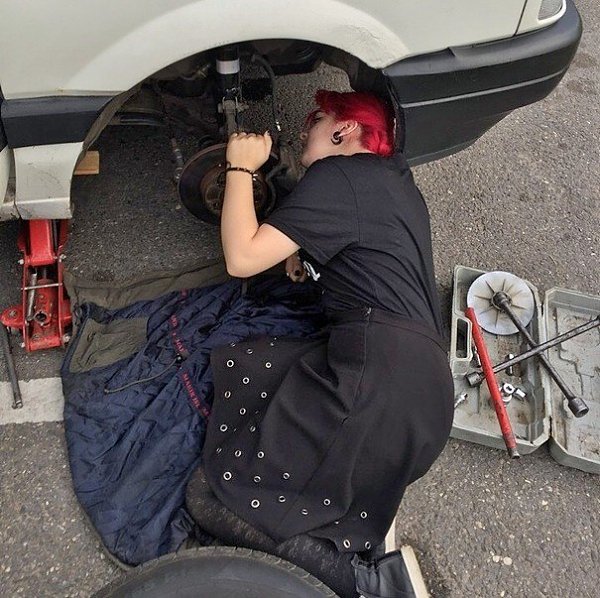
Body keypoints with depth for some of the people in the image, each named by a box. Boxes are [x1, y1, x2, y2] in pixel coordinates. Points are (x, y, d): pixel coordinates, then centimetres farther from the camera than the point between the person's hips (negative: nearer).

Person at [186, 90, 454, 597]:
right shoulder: (399, 183, 26)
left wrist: (241, 167, 7)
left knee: (215, 498, -3)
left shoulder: (338, 175, -3)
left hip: (376, 379, -10)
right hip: (427, 389, 10)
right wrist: (309, 261, 18)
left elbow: (242, 258, -9)